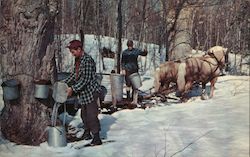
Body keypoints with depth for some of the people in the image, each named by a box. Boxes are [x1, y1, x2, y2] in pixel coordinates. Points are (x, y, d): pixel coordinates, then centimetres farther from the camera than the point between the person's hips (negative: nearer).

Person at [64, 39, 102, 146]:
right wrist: (65, 83, 7)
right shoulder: (77, 60, 9)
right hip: (84, 93, 10)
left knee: (91, 115, -8)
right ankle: (87, 133, 33)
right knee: (84, 114, 18)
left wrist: (73, 89, -23)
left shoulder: (87, 60, -20)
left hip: (91, 91, -10)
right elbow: (74, 74, 18)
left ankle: (96, 138, -2)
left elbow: (86, 79, -24)